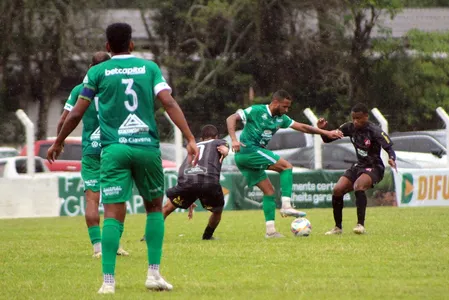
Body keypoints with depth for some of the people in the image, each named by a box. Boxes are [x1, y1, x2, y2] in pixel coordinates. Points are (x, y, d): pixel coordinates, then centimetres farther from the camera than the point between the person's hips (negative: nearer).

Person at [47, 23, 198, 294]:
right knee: (154, 208, 18)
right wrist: (190, 139, -10)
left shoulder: (98, 72, 5)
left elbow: (77, 113, 7)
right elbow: (169, 103, -6)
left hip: (114, 149, -1)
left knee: (113, 215, -5)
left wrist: (58, 143, 21)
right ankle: (154, 273, 10)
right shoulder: (150, 68, 8)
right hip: (147, 147, 1)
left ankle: (108, 281, -13)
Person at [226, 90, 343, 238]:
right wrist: (234, 140, -26)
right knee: (286, 166, -11)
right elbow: (231, 118, -12)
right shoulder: (256, 111, -8)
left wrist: (326, 133, 15)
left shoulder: (280, 118, 15)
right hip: (248, 150, -9)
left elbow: (302, 127, 19)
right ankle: (286, 206, -17)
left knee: (269, 190, 8)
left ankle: (270, 230, 7)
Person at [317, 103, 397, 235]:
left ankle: (360, 225, -34)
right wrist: (322, 129, -17)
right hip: (359, 166, 6)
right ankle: (338, 227, 7)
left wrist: (391, 159, -44)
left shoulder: (374, 131, -18)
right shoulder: (350, 127, -2)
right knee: (337, 190, -10)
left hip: (374, 168, -6)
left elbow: (389, 148, -22)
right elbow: (327, 139, 4)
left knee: (358, 186, -35)